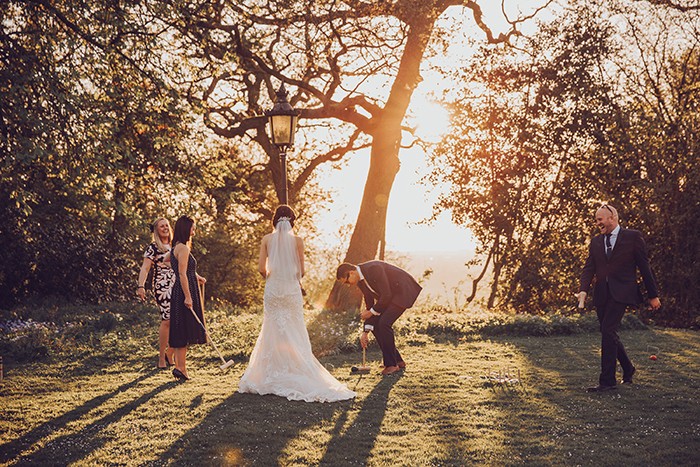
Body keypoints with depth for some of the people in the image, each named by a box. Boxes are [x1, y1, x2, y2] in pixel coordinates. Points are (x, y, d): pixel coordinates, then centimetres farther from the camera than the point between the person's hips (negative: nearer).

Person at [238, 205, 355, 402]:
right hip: (292, 289, -1)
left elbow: (261, 267, -2)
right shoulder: (297, 240, -4)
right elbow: (301, 270, 1)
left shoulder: (267, 239, 0)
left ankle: (273, 377, 11)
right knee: (294, 333, 4)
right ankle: (298, 374, 2)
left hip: (272, 289, 1)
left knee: (272, 332, 9)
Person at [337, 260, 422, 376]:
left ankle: (391, 364, -10)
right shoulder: (360, 281, 3)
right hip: (389, 296, 9)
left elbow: (386, 295, -26)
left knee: (384, 323, -20)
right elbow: (370, 304, 9)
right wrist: (365, 332, 6)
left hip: (404, 291, -9)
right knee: (375, 324, 1)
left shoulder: (373, 268, -27)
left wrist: (372, 312, -14)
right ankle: (398, 361, 9)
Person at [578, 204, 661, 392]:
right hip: (601, 295, 6)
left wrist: (653, 295, 3)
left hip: (621, 293, -6)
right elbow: (589, 268, 7)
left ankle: (607, 380, -11)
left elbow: (644, 266, 2)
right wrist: (583, 289, -11)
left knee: (608, 331, -16)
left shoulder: (633, 237, 0)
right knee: (608, 334, 11)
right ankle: (628, 369, 35)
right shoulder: (596, 241, 14)